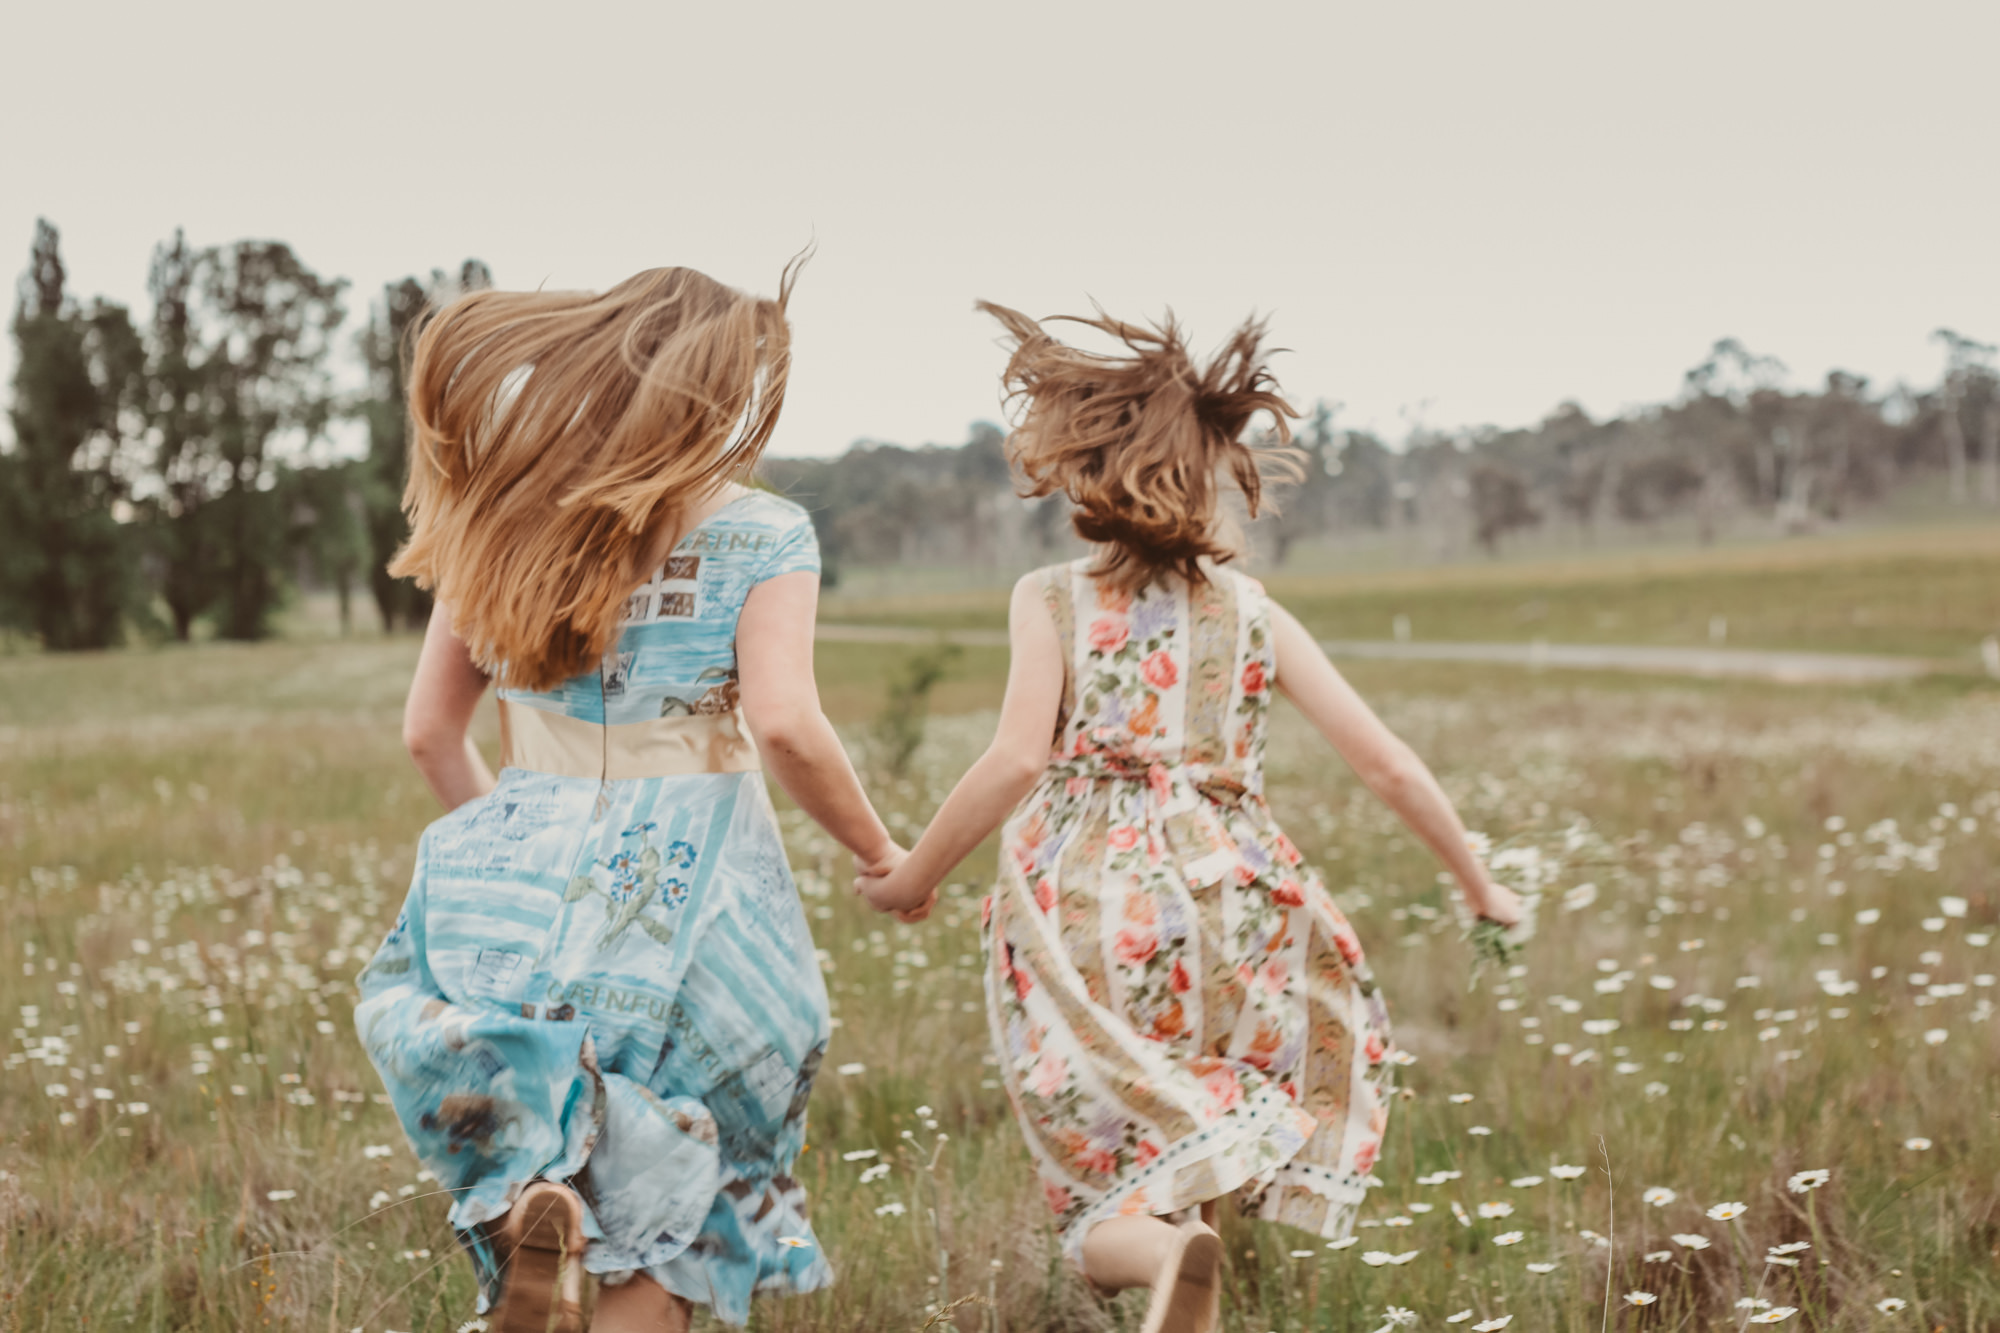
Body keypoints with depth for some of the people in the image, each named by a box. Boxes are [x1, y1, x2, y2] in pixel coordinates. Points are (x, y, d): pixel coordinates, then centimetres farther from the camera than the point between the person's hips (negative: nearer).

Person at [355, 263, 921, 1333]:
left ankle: (530, 1186, -16)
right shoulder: (761, 534, -4)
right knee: (644, 1216, 9)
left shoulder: (507, 524, 8)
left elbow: (429, 729, 9)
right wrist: (878, 851, -1)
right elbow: (784, 723, -15)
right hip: (690, 886, -3)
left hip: (524, 868, 3)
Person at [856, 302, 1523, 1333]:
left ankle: (1163, 1246, -29)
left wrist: (911, 878, -1)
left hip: (1081, 922, -1)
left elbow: (1018, 758, -12)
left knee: (1110, 1216, 6)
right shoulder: (1254, 613, 8)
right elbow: (1387, 765, 7)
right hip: (1225, 905, 1)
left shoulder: (1050, 600, 2)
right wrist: (1476, 883, 20)